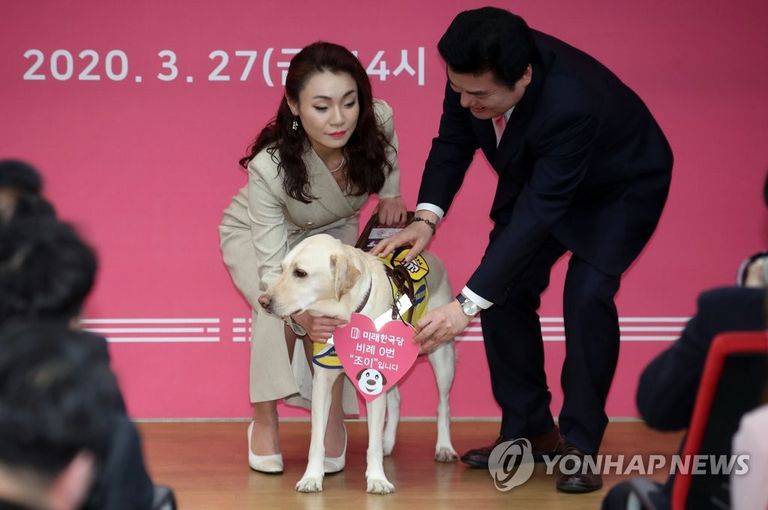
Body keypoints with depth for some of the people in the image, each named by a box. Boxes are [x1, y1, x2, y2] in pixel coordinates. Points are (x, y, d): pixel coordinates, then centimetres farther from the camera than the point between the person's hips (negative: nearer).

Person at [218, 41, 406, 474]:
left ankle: (333, 417, -7)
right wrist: (301, 315, -58)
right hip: (256, 235, -3)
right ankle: (265, 421, -12)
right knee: (278, 309, -30)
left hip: (332, 232, 3)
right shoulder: (269, 167, -41)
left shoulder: (377, 121, -32)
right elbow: (273, 267, -40)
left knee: (331, 312, -25)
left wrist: (391, 193, -12)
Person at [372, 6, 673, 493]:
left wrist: (467, 305, -43)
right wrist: (427, 217, -25)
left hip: (621, 187, -6)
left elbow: (540, 211, -43)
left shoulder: (572, 104, -44)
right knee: (505, 290, -2)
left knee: (587, 294, -22)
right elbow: (454, 141, -8)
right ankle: (529, 430, 12)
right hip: (537, 175, 6)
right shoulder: (476, 74, -26)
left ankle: (580, 443, -9)